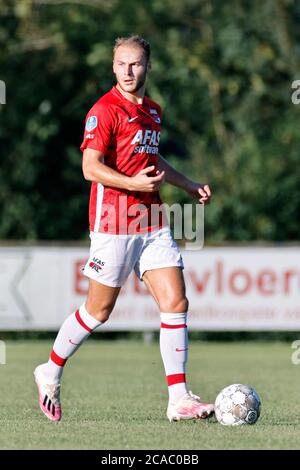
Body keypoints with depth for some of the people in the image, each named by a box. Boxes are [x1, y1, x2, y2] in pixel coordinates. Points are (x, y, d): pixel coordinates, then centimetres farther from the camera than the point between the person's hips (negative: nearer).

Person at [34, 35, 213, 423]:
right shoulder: (105, 110, -10)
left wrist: (190, 185, 30)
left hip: (152, 224, 7)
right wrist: (132, 183, -29)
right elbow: (90, 167, -17)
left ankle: (179, 398, -5)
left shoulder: (153, 111, 15)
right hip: (114, 223, -7)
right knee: (99, 309, 2)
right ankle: (51, 372, 24)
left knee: (175, 303, -4)